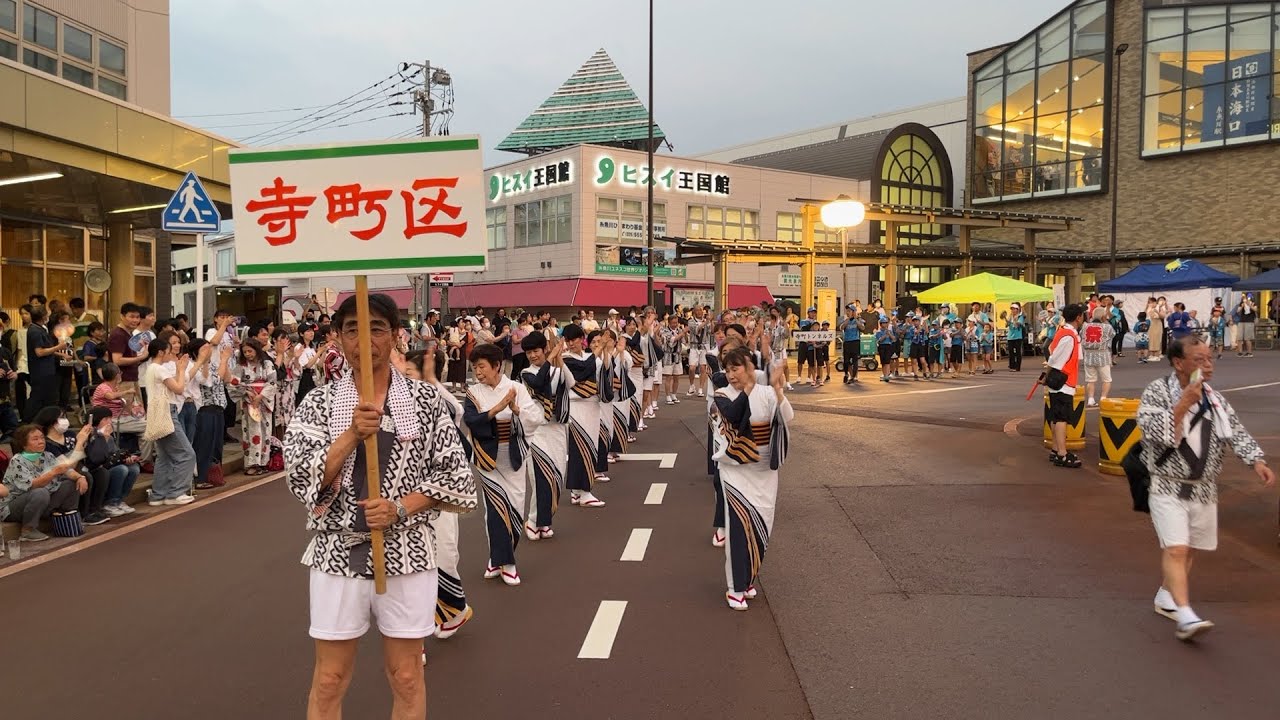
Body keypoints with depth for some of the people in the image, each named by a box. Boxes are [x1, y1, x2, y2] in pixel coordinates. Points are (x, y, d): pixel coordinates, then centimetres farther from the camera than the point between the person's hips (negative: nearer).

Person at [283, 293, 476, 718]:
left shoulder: (425, 400, -1)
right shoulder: (320, 402, 0)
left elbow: (456, 477, -1)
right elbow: (300, 478, -10)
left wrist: (401, 508, -14)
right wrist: (352, 434, -22)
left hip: (406, 552, 0)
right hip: (338, 553, 1)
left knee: (406, 678, 12)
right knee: (329, 680, 12)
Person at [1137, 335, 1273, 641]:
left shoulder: (1214, 398, 8)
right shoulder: (1157, 392, -10)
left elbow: (1236, 432, 3)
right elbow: (1150, 429, -23)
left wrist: (1257, 460, -13)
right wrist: (1183, 404, -26)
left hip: (1204, 489, 6)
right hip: (1168, 487, -6)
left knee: (1186, 549, 14)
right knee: (1175, 549, -15)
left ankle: (1166, 598, 32)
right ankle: (1186, 616, -18)